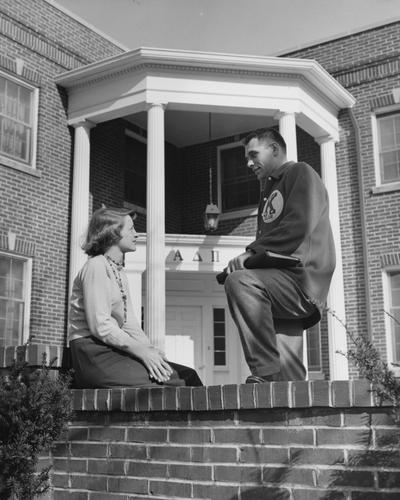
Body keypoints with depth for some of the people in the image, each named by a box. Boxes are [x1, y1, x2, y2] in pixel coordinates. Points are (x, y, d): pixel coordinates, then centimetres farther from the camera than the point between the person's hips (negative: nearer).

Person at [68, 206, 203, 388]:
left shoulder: (119, 271, 22)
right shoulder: (96, 266, -8)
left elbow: (129, 323, 13)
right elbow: (99, 326, -17)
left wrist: (150, 349, -4)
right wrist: (141, 351, -17)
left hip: (115, 350, 9)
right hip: (94, 353, -9)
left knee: (187, 375, -6)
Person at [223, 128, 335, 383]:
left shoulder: (301, 173, 3)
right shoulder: (270, 188, 29)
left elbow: (299, 226, -14)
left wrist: (252, 252, -16)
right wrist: (248, 257, 3)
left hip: (305, 278, -8)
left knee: (239, 281, -31)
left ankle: (266, 372, -31)